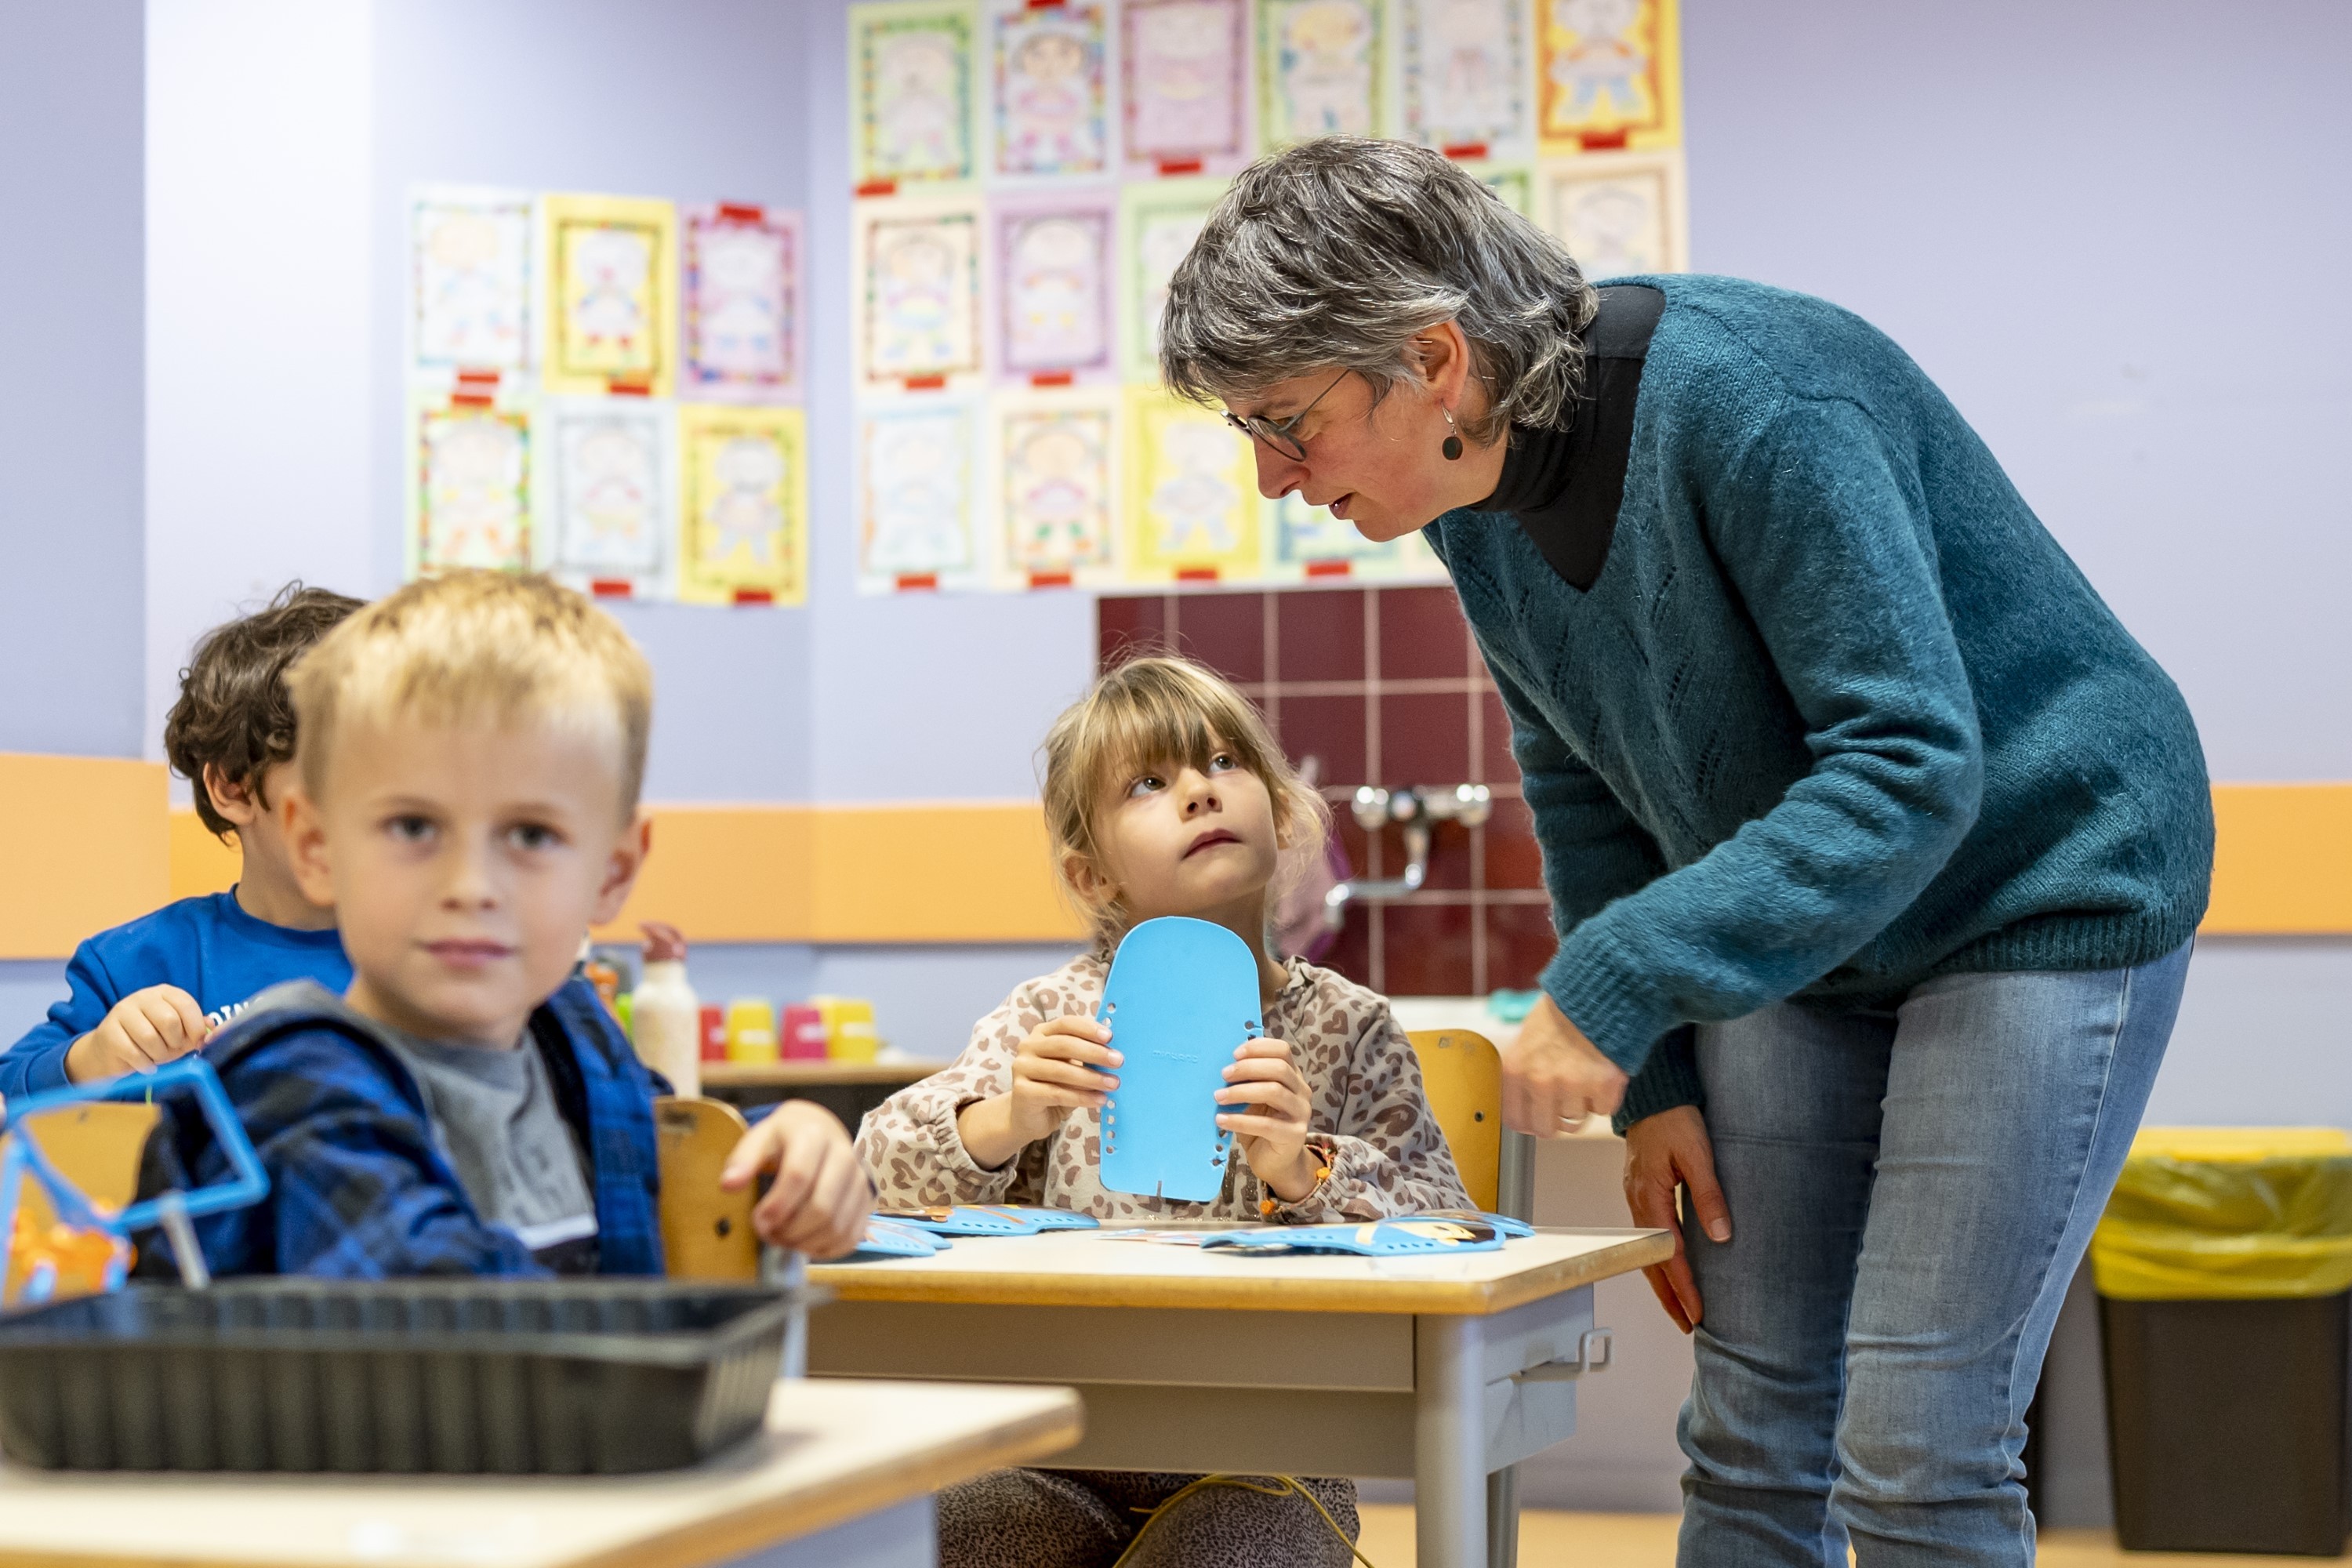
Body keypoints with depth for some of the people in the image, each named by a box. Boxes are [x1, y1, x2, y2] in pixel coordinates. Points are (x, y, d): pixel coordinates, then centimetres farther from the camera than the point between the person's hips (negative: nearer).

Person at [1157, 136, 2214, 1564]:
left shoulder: (1750, 399, -28)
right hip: (1794, 921, 7)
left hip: (2043, 889, -7)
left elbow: (1912, 770, -30)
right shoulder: (1475, 503, -4)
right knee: (1749, 1444, 4)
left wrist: (1617, 984, -32)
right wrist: (1657, 1083, 1)